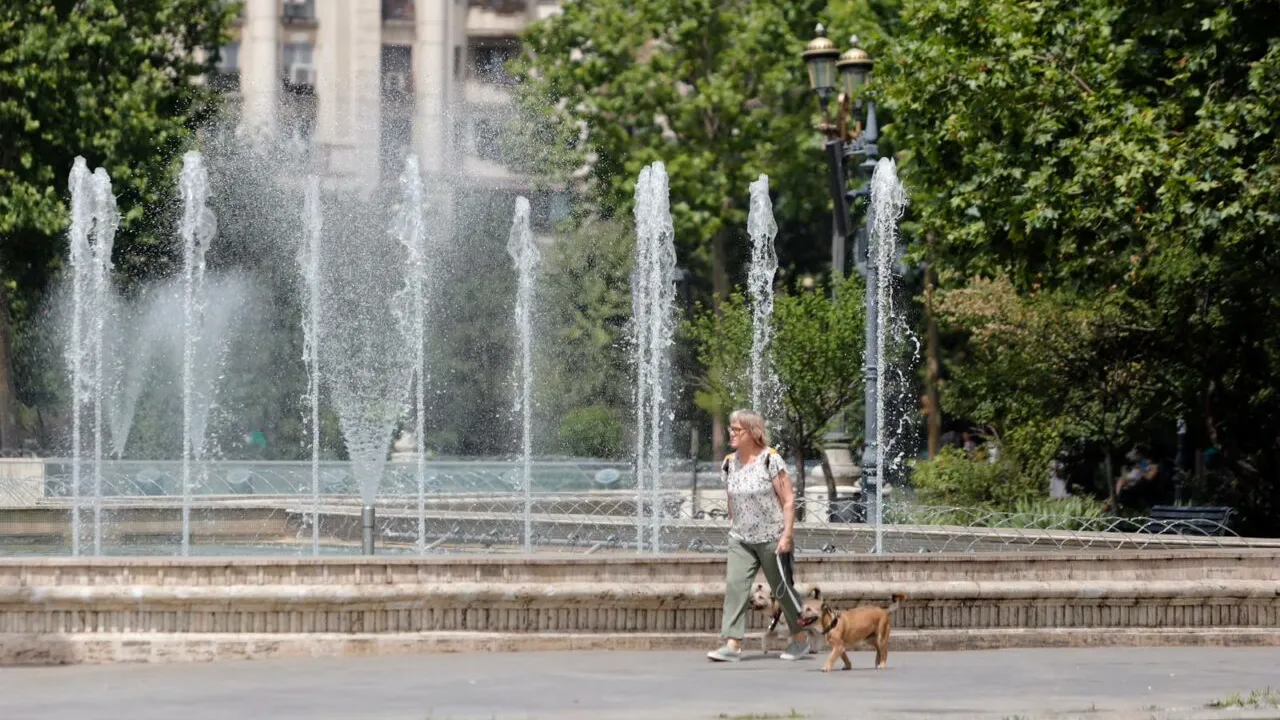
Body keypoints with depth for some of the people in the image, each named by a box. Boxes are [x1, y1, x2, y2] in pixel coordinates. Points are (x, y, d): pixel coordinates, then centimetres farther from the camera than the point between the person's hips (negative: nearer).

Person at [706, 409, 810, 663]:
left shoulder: (770, 460, -12)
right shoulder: (729, 464, 5)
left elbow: (788, 500, -12)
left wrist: (786, 535, -17)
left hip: (771, 538, -5)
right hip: (740, 540, 5)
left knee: (783, 589, 7)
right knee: (735, 585, -11)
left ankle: (800, 640, 23)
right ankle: (733, 644, -15)